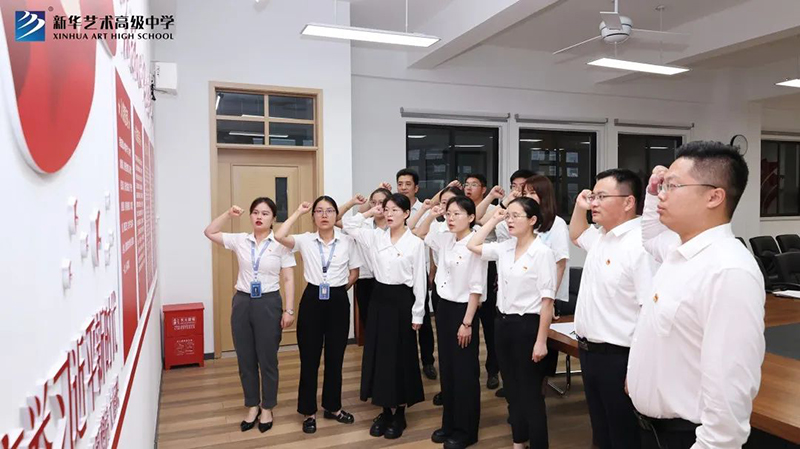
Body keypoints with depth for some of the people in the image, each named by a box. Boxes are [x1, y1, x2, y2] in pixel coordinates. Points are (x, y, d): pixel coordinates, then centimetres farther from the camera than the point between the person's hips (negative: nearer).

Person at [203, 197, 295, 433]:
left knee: (267, 359, 8)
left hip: (269, 303, -3)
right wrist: (229, 214, -2)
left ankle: (267, 408, 26)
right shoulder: (240, 240, 3)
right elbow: (209, 232, 8)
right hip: (242, 302, 4)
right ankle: (252, 406, 30)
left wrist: (289, 310, -9)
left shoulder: (281, 244, -6)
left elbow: (288, 279, -5)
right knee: (245, 359, 12)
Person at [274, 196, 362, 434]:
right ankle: (309, 411, 22)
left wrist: (339, 288, 3)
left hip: (338, 301, 1)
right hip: (312, 300, 0)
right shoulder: (305, 240, -1)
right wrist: (299, 212, -12)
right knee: (309, 358, 6)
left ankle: (333, 407, 30)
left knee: (335, 357, 12)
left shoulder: (347, 241, -1)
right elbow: (279, 236, -19)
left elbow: (354, 274, 8)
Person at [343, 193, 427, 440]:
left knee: (400, 356, 5)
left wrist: (417, 314, -8)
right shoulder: (376, 236, 3)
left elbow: (420, 280, -7)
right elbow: (348, 226, 7)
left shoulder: (415, 242, -9)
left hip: (402, 300, -4)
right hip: (379, 298, 5)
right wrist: (370, 213, 0)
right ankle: (385, 411, 25)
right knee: (378, 354, 9)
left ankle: (399, 414, 22)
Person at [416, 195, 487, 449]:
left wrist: (467, 322, -16)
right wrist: (431, 216, 4)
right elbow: (419, 235, 20)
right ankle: (449, 424, 30)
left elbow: (476, 288, -16)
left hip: (463, 309, -7)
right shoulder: (445, 239, 3)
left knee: (464, 372, 5)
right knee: (446, 369, 15)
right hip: (444, 307, 7)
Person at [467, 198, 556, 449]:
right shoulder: (504, 248, 4)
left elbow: (547, 301, -15)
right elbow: (472, 246, 14)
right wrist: (493, 220, 8)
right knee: (511, 388, 18)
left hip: (527, 325, -7)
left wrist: (541, 341, -16)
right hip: (503, 322, 7)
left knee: (530, 392, 6)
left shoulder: (542, 252, -14)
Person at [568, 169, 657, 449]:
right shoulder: (601, 237, 7)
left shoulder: (641, 246, -22)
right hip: (590, 352, 9)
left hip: (618, 359, -9)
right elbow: (576, 236, 32)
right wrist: (579, 207, 13)